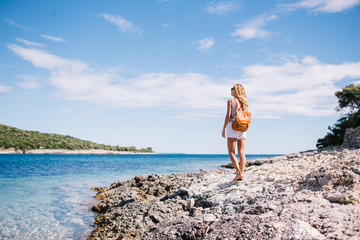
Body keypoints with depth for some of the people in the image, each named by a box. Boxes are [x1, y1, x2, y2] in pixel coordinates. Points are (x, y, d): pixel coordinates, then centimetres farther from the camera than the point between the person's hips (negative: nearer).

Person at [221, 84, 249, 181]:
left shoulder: (231, 101, -5)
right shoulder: (245, 102, 11)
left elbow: (228, 116, -10)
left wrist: (223, 129, -5)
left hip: (232, 127, -5)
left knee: (231, 152, 1)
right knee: (242, 153, 3)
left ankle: (238, 172, -13)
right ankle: (241, 174, 0)